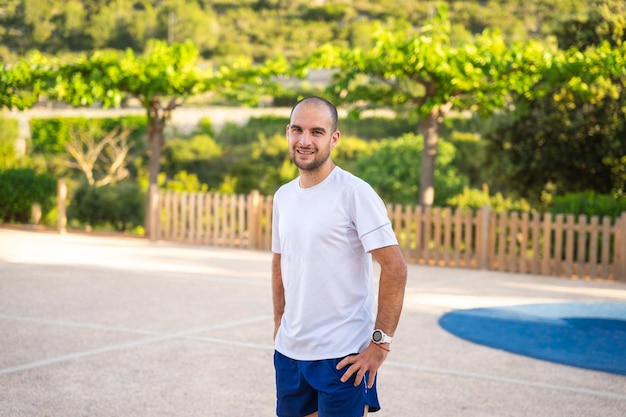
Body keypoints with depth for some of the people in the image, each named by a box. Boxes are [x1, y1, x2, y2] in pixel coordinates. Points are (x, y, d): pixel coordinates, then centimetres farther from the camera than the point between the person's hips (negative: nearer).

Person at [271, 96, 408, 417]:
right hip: (289, 353, 6)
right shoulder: (283, 196, 8)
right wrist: (279, 327, 13)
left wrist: (380, 342, -17)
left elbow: (395, 268, -15)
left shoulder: (354, 192, -12)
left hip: (342, 356, -6)